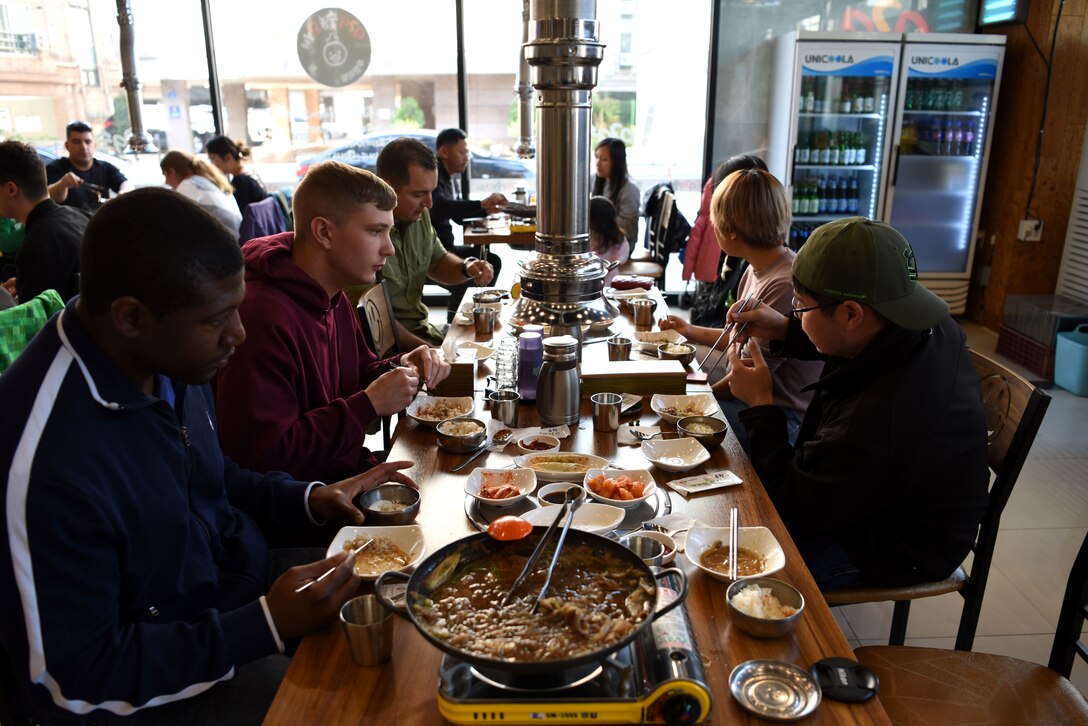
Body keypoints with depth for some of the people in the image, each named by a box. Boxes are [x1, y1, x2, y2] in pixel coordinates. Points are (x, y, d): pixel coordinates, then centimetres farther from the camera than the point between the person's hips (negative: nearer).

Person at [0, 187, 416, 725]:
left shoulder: (169, 358, -7)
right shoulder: (47, 458, -32)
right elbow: (74, 679, -23)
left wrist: (309, 499, -3)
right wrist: (268, 625, -26)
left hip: (244, 576, 8)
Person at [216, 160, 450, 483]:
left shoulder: (334, 298, 7)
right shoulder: (262, 316, -24)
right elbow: (262, 457, -25)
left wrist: (400, 368, -1)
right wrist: (371, 404, -22)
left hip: (351, 474, 9)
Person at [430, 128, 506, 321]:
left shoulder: (452, 177, 12)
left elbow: (458, 215, 21)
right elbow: (440, 207, -36)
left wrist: (485, 210, 7)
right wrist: (481, 204, -39)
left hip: (444, 246, 10)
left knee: (492, 261, 8)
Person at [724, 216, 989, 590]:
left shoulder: (875, 420, -42)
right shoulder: (933, 329, -14)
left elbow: (791, 511, -26)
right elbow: (850, 338, 12)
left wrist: (760, 404, -19)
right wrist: (783, 328, -4)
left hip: (895, 552, -9)